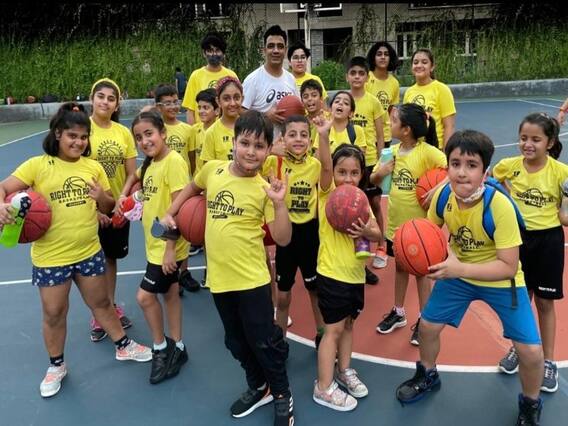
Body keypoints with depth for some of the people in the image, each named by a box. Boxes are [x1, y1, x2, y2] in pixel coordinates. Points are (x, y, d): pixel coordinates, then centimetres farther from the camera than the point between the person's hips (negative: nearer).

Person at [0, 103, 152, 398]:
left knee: (101, 302, 19)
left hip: (89, 252, 3)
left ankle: (123, 346, 37)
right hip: (50, 257, -2)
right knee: (54, 313, 12)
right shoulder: (38, 165, -9)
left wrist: (101, 197, -17)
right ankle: (56, 365, 33)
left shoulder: (94, 167, 1)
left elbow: (109, 207, 6)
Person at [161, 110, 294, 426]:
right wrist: (170, 213, 15)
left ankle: (283, 395, 28)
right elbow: (193, 188, 22)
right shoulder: (213, 169, -1)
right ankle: (259, 387, 41)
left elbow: (283, 239, -14)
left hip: (252, 279, -4)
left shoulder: (264, 189, -11)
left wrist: (280, 202, -25)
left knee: (264, 340, 5)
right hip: (219, 277, 5)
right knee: (237, 341, 19)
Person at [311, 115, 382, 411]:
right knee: (334, 328, -1)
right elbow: (325, 167, -28)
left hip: (356, 273, 6)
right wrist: (323, 136, -43)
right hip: (332, 273, -6)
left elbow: (377, 233, 4)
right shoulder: (328, 193, -9)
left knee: (348, 323, 18)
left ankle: (344, 370, 37)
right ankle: (324, 388, 10)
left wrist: (366, 232, -18)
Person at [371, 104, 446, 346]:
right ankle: (398, 313, 35)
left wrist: (438, 190, -34)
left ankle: (424, 320, 24)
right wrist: (379, 173, -13)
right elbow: (374, 180, 7)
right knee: (400, 267, 19)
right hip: (396, 222, 6)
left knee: (421, 270, 10)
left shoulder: (427, 151, -19)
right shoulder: (393, 151, 0)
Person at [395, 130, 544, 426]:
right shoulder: (442, 196, -19)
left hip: (500, 280, -4)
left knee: (531, 352, -10)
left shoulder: (500, 206, -32)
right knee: (427, 325, 8)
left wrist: (459, 269, -38)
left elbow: (509, 267, -30)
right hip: (458, 273, 4)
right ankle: (427, 377, 40)